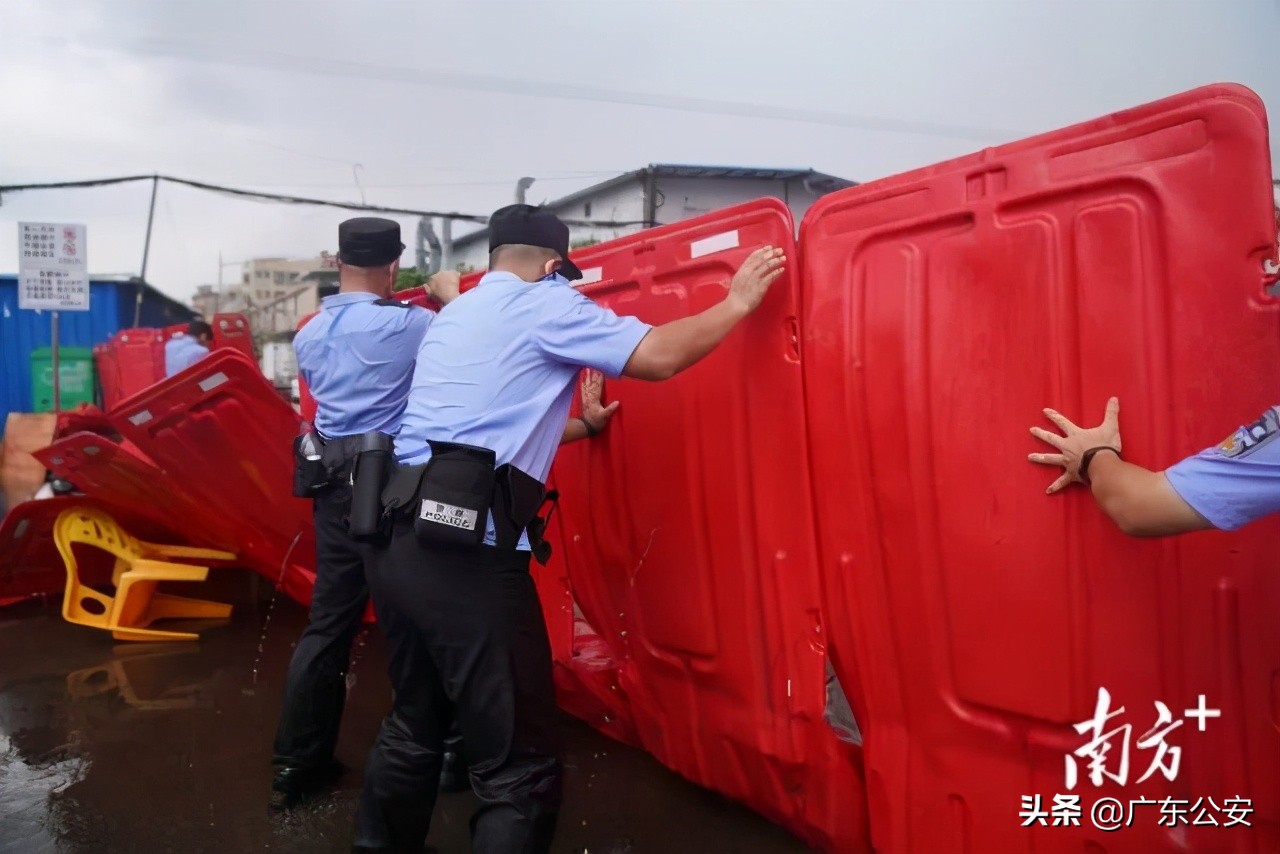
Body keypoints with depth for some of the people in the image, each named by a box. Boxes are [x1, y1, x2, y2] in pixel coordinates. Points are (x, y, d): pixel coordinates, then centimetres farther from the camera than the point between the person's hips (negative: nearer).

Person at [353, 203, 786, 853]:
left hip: (396, 538, 9)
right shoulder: (546, 304, 1)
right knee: (518, 767, -1)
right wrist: (737, 303, 7)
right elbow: (659, 356, -8)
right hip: (468, 550, -9)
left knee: (414, 726, 25)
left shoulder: (452, 316, 24)